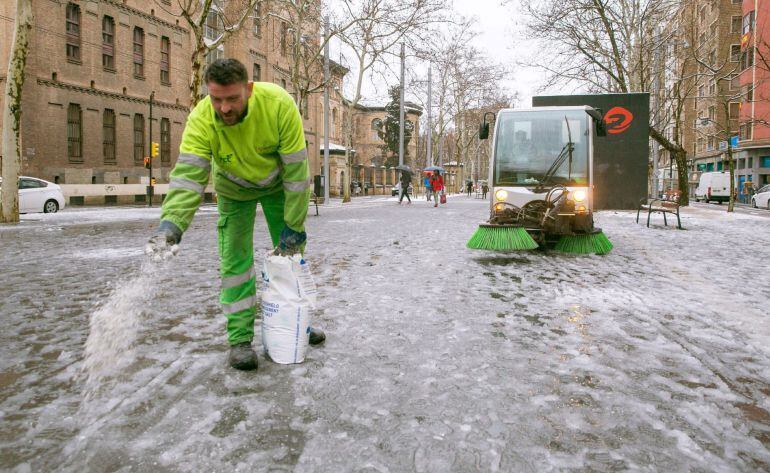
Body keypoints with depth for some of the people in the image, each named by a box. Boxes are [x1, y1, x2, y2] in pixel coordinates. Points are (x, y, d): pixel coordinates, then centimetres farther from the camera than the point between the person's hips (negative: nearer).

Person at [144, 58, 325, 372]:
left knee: (291, 251, 7)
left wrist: (294, 226, -24)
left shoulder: (279, 104, -34)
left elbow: (296, 170, -28)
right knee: (235, 259, -8)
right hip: (234, 190, 0)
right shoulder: (201, 119, -31)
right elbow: (188, 175, -37)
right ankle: (240, 337, 3)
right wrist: (171, 223, -54)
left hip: (278, 184, 1)